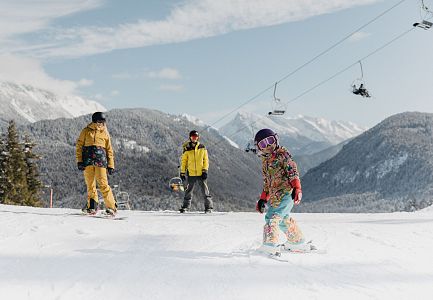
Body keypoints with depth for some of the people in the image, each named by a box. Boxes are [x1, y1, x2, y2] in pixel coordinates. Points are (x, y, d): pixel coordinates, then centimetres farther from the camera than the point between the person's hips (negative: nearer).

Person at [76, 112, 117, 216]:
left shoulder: (105, 133, 11)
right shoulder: (86, 131, 9)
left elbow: (109, 150, 14)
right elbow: (79, 146, 9)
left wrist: (111, 165, 8)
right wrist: (79, 161, -1)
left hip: (101, 161, -1)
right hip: (88, 161, 1)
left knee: (103, 184, -10)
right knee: (90, 185, 3)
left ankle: (111, 207, -8)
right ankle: (92, 206, 13)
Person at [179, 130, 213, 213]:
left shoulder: (202, 148, 3)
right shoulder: (187, 149, 2)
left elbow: (206, 160, 4)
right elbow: (183, 161, 6)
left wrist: (205, 170, -5)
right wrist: (182, 172, 3)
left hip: (201, 173, 0)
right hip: (191, 174, 0)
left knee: (205, 191, -1)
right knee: (188, 191, 9)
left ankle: (209, 207, 4)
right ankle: (185, 206, 20)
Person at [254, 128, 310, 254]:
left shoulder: (282, 154, -2)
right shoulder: (265, 161, 21)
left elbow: (292, 170, -12)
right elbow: (267, 183, 26)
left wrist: (297, 188, -22)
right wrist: (263, 199, 21)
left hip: (286, 192, -8)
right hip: (275, 196, 8)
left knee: (272, 217, -19)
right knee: (283, 218, 13)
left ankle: (271, 244, -25)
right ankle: (299, 242, 30)